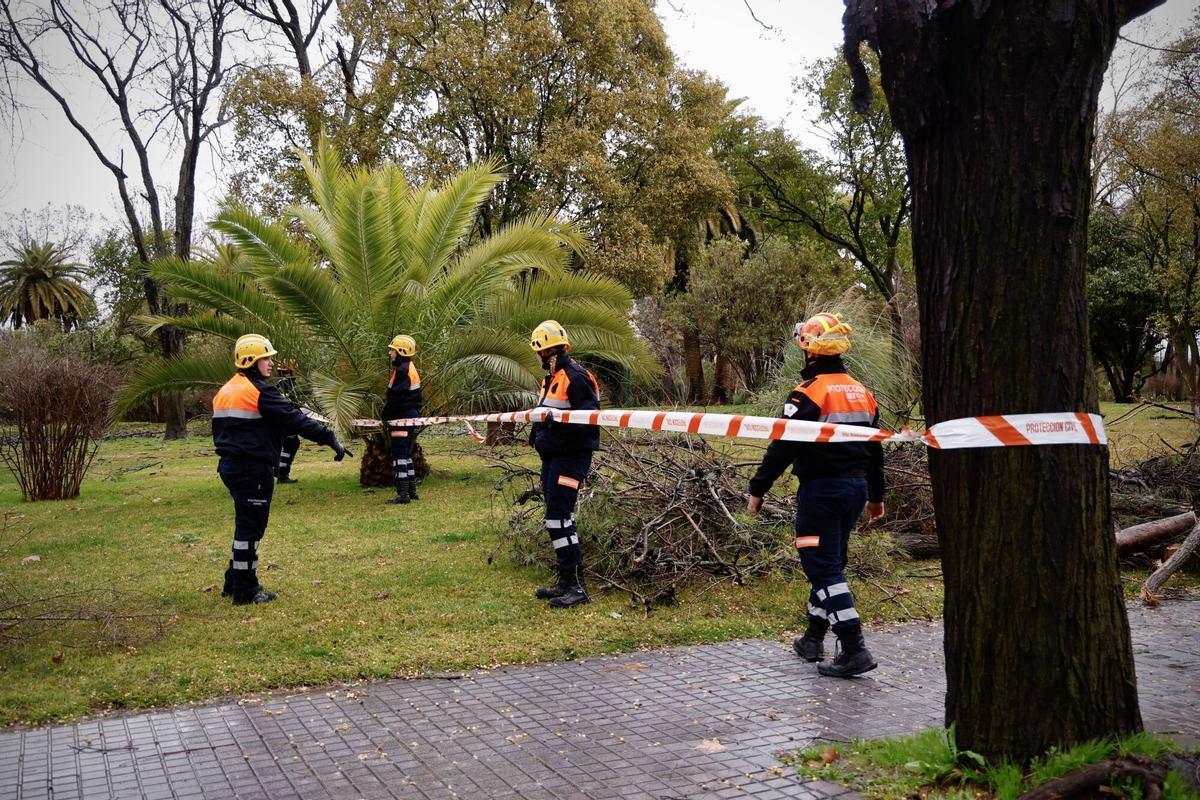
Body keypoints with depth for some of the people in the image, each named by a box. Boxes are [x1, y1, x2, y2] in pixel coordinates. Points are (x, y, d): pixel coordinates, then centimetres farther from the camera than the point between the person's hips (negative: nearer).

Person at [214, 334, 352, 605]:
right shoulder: (259, 391, -15)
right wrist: (330, 439, -18)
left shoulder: (225, 391, 13)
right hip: (253, 469, -9)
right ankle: (245, 591, 5)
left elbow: (219, 430, 19)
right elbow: (295, 419, -20)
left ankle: (235, 582, 28)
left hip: (229, 465, 9)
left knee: (246, 525, 20)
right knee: (250, 528, -1)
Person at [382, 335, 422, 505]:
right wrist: (388, 416, 17)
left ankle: (403, 494, -8)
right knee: (406, 454, 16)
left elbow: (395, 397, -19)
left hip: (403, 418, -11)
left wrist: (385, 417, -8)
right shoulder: (408, 368, 17)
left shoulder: (402, 371, -16)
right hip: (411, 416, 11)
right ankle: (411, 491, 21)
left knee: (399, 455, -8)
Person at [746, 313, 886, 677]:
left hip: (821, 490, -8)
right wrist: (876, 495, 26)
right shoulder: (861, 392, 10)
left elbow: (783, 447, -17)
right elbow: (875, 449, 16)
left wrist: (757, 489, -8)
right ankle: (813, 639, 28)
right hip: (856, 486, 8)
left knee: (824, 568, -3)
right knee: (830, 562, 18)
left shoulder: (809, 393, -15)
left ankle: (855, 650, -7)